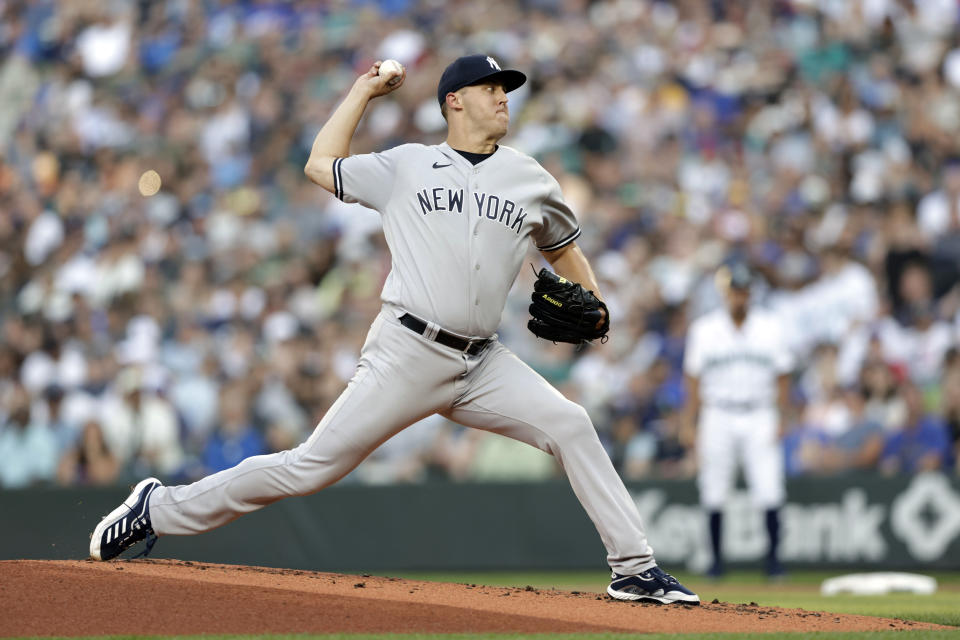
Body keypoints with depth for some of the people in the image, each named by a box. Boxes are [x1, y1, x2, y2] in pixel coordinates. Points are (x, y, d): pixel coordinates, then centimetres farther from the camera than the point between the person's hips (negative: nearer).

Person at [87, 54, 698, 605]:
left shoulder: (531, 180, 14)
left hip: (481, 362, 4)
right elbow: (321, 164, 12)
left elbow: (564, 248, 27)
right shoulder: (406, 167, 8)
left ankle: (634, 568, -9)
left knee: (570, 425, -14)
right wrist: (365, 90, 17)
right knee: (313, 466, -7)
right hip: (408, 353, -4)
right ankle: (160, 508, 4)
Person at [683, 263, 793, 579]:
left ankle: (773, 556, -4)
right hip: (718, 418, 0)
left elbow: (782, 376, 8)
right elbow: (694, 379, 6)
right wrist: (691, 425, 0)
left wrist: (781, 419, -1)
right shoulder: (704, 329, 4)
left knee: (769, 491, -10)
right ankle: (716, 559, 9)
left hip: (760, 418, 0)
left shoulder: (770, 327, 6)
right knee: (714, 493, 0)